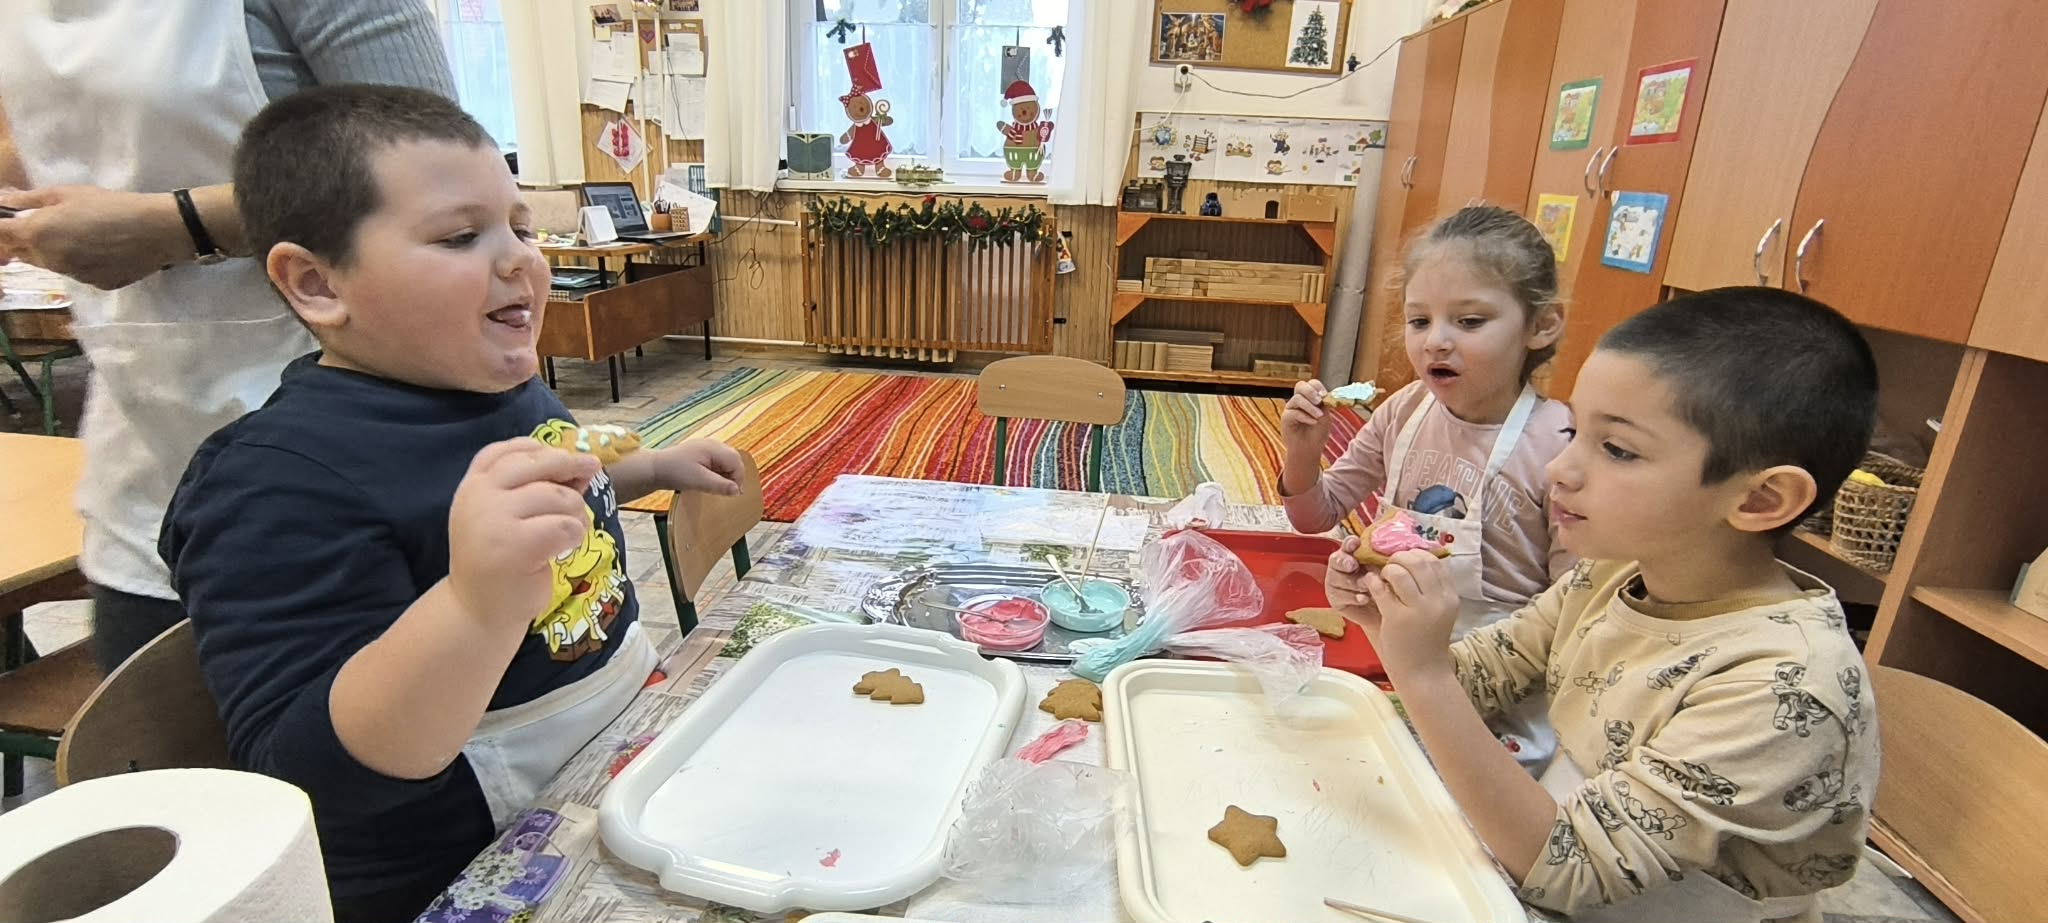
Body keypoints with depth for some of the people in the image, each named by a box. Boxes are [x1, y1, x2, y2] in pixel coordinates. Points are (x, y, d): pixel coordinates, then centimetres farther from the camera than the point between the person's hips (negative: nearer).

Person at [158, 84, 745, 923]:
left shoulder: (499, 380, 0)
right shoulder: (281, 485, -26)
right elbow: (312, 773, -32)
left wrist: (653, 468, 13)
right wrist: (478, 603, -47)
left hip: (634, 712, 8)